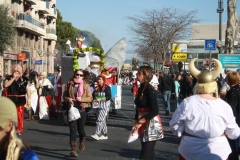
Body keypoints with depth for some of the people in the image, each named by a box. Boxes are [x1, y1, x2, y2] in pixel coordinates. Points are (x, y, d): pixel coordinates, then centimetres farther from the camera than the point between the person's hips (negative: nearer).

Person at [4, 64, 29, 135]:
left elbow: (27, 89, 3)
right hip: (11, 99, 1)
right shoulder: (9, 78, 2)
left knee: (20, 114, 0)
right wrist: (14, 78, -16)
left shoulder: (24, 79, 0)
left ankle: (19, 130, 11)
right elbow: (6, 85, -16)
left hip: (20, 99, -1)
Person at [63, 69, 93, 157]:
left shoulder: (86, 85, 0)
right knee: (72, 129, -5)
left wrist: (81, 99, -18)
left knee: (80, 129, 10)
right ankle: (73, 149, -3)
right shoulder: (69, 84, 4)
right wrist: (68, 99, -10)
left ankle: (82, 141, 42)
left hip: (82, 110, 0)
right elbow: (64, 95, 12)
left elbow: (90, 98, -2)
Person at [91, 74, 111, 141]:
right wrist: (94, 100, -1)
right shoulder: (96, 88, 14)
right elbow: (93, 95, 21)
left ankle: (97, 134, -22)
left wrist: (100, 99, -21)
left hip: (104, 106, -7)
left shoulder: (107, 88, -8)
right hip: (98, 106, 8)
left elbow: (109, 97, -15)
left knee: (100, 120, -16)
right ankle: (105, 135, 16)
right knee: (102, 121, 11)